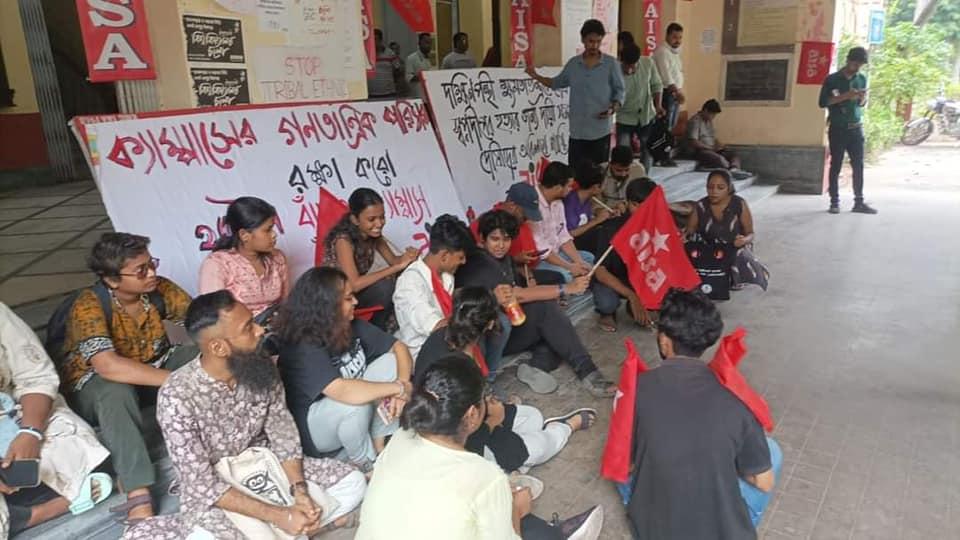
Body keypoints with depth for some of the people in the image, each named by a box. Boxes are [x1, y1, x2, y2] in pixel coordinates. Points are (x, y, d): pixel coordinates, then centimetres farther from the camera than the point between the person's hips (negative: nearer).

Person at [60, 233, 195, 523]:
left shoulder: (159, 289, -14)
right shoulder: (89, 305, -28)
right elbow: (108, 367, -42)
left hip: (151, 369, 5)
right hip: (93, 387, -5)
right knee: (116, 390, -40)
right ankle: (138, 496, -43)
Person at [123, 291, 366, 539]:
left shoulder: (261, 366, -11)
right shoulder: (177, 396, -26)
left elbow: (283, 434, -3)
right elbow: (202, 483, -24)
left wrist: (300, 492, -18)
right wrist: (278, 515, -29)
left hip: (265, 469, 5)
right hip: (211, 490, -5)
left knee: (353, 482, -6)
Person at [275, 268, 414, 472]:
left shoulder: (352, 326, -9)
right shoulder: (304, 348, -29)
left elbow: (399, 348, -5)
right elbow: (343, 391, -42)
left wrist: (403, 384, -25)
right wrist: (398, 387, -33)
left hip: (349, 419, 7)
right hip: (311, 432, -7)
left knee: (390, 361, -10)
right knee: (356, 402, -36)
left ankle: (379, 444, -4)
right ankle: (364, 463, -6)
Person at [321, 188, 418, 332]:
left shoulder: (373, 234, -6)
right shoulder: (343, 240, -27)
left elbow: (393, 260, 1)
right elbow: (354, 284, -34)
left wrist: (408, 257, -24)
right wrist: (397, 267, -34)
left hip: (356, 291, 7)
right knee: (386, 286, -28)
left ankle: (390, 331, 0)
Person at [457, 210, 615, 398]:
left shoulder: (503, 258, 13)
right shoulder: (478, 266, -19)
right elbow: (518, 295, -28)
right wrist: (567, 288, -28)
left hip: (507, 328, 10)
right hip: (488, 338, -9)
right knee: (545, 308, -24)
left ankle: (536, 366, -19)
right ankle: (586, 371, -25)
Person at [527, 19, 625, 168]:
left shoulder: (611, 63, -2)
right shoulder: (573, 64, 6)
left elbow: (619, 91, 1)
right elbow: (557, 83, 21)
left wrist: (613, 109, -18)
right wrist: (535, 76, 10)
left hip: (601, 131, -2)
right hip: (577, 131, 3)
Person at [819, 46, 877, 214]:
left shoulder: (862, 78, 10)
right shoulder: (832, 79, -3)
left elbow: (862, 104, 17)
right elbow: (823, 102, -9)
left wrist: (862, 98, -6)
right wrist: (845, 96, -18)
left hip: (856, 129, 4)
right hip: (838, 129, -4)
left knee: (858, 166, 1)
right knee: (835, 166, 0)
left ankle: (859, 202, 5)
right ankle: (834, 202, 6)